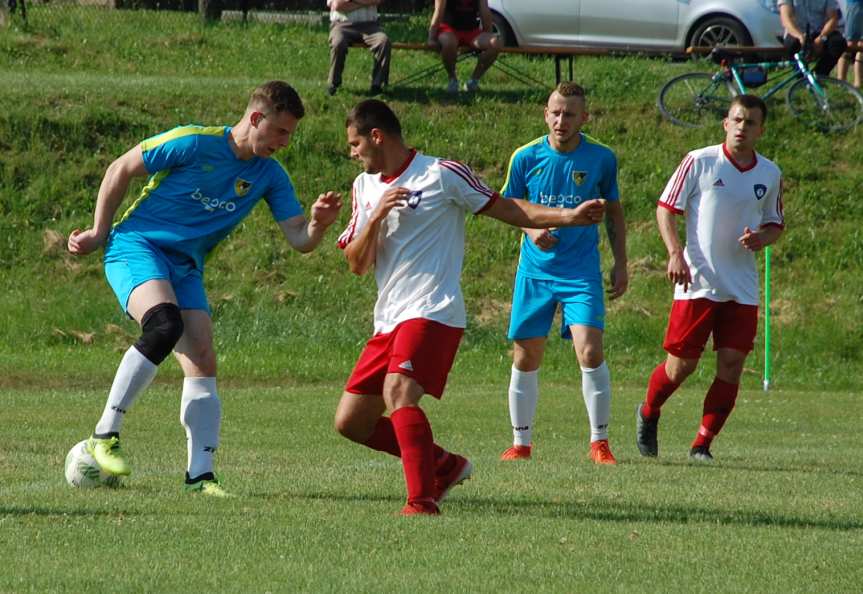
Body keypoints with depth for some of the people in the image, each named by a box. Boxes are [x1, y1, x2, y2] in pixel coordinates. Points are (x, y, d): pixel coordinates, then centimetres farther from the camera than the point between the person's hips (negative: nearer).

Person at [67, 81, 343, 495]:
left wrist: (319, 224, -22)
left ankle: (200, 474, -4)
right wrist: (99, 233, 2)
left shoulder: (270, 176, 4)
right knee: (165, 324, -31)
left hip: (186, 266, 6)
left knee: (202, 361, -7)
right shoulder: (194, 143, -14)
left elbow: (300, 240, 1)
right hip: (137, 245, -6)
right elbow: (121, 170, -3)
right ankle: (104, 435, -23)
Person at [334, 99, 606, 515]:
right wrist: (376, 217, -7)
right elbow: (357, 265, 11)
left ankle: (423, 500, -32)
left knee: (398, 391, -30)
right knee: (350, 420, 5)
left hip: (433, 312, -8)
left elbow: (509, 210, 1)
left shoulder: (442, 175, -2)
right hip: (388, 320, 8)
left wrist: (570, 217, -11)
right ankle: (444, 465, 19)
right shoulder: (365, 187, 16)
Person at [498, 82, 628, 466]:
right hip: (535, 271, 1)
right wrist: (531, 229, -11)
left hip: (582, 271, -1)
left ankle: (599, 441, -3)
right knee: (526, 358, 4)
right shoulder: (526, 157, -2)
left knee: (590, 351, -15)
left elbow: (614, 212, 11)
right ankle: (521, 443, 18)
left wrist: (621, 264, 8)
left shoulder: (601, 159, -2)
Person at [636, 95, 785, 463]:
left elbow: (776, 225, 19)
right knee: (682, 364, 0)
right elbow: (665, 208, -1)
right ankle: (648, 414, 30)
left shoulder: (770, 174, 8)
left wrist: (762, 237, -5)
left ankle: (702, 445, 5)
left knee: (732, 366, -6)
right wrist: (675, 253, -15)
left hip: (743, 289, 3)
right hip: (697, 283, -3)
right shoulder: (699, 162, -4)